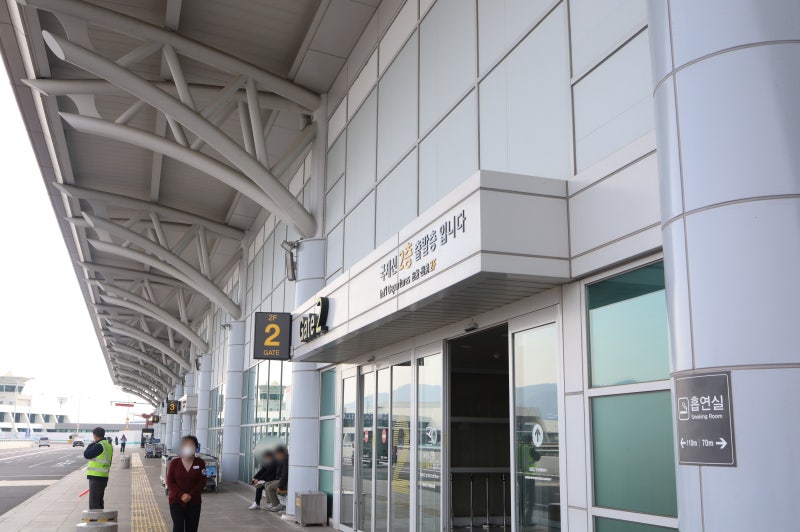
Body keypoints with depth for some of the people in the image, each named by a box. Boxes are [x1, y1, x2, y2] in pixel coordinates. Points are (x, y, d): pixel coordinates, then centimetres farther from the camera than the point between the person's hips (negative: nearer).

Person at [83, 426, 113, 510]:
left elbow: (86, 455, -17)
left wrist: (91, 445, -2)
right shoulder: (109, 445, 13)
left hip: (96, 477, -9)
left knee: (93, 503, -5)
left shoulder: (99, 446, -17)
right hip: (104, 477, 9)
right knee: (99, 501, 19)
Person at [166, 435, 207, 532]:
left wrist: (190, 495, -17)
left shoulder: (200, 463, 0)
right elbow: (170, 482, -4)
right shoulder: (174, 462, -1)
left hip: (194, 503, 1)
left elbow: (202, 482, -3)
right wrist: (181, 495, -17)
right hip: (176, 502, -1)